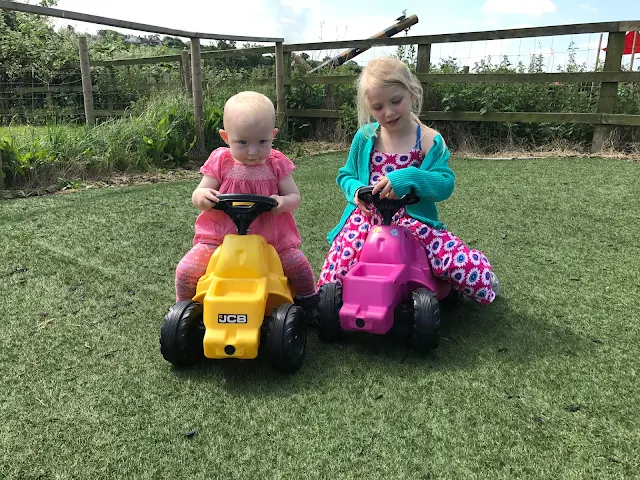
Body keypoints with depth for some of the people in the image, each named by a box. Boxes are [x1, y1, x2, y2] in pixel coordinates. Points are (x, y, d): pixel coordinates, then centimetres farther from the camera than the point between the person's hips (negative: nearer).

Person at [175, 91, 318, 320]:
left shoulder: (276, 164, -1)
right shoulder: (220, 162, -3)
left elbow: (295, 197, 0)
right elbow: (198, 196, -1)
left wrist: (284, 202, -25)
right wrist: (202, 196, -27)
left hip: (270, 236, 0)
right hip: (221, 236, 0)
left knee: (298, 263, -15)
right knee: (186, 269, -13)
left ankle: (309, 302, 18)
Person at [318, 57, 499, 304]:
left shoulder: (429, 141, -2)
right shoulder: (365, 137, 3)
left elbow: (445, 184, -11)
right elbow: (346, 175, 14)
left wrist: (409, 178, -29)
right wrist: (356, 190, -10)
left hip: (413, 220, -1)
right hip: (368, 216, 1)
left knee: (480, 278, -14)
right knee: (330, 284, -15)